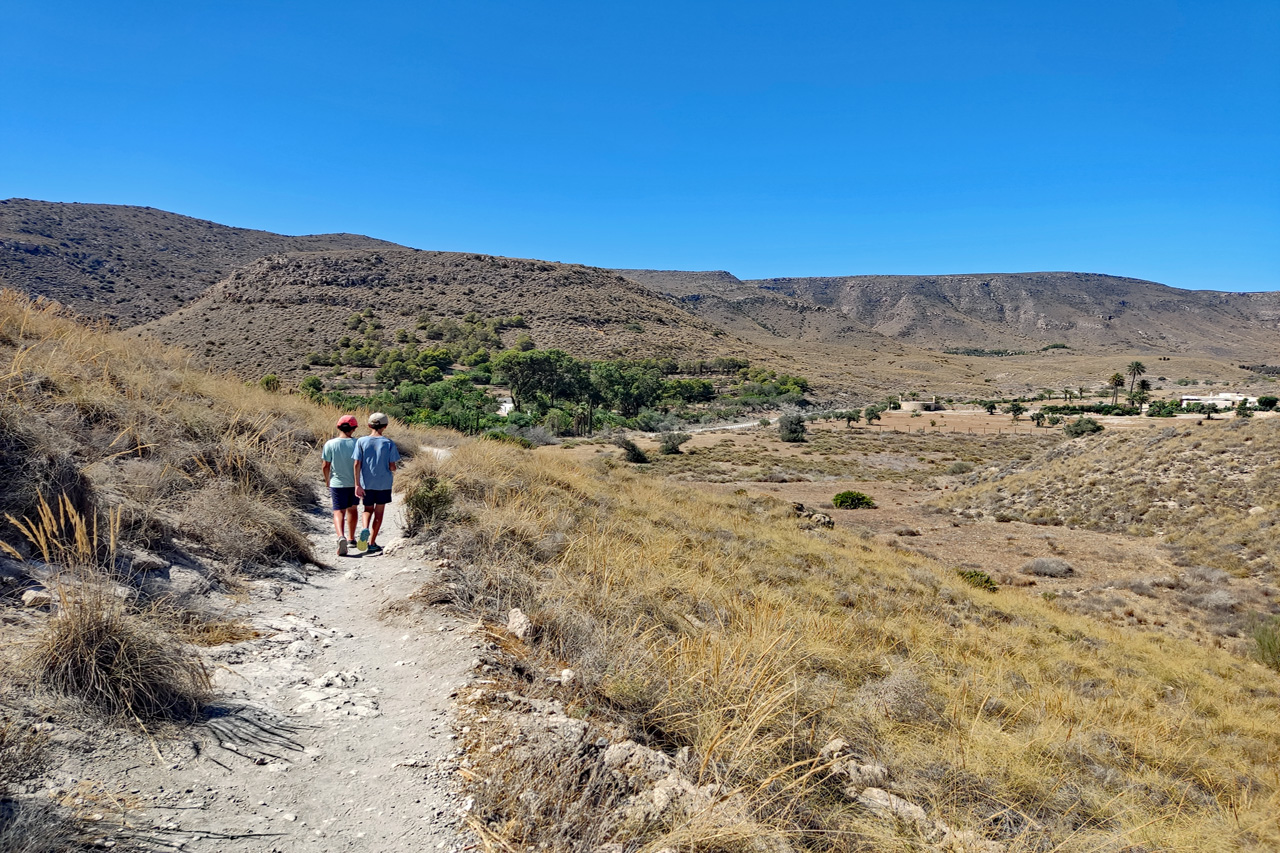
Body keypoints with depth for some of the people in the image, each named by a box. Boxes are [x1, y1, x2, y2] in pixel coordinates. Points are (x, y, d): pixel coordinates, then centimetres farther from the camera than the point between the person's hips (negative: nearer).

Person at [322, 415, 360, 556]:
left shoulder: (330, 444, -7)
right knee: (352, 509, 21)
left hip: (337, 483, -2)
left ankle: (341, 537, -27)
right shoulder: (357, 443, -8)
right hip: (354, 483, 2)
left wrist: (328, 481, 14)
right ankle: (351, 538, 32)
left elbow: (325, 467, -3)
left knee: (338, 512, -2)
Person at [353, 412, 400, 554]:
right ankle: (372, 543, 9)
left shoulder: (361, 441, -3)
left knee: (368, 509, 17)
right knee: (379, 512, 9)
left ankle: (365, 528, -13)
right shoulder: (389, 443, -6)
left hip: (366, 483, 1)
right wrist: (393, 474, 17)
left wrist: (357, 485, -5)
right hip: (384, 483, -1)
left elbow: (357, 464, -7)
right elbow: (392, 466, -7)